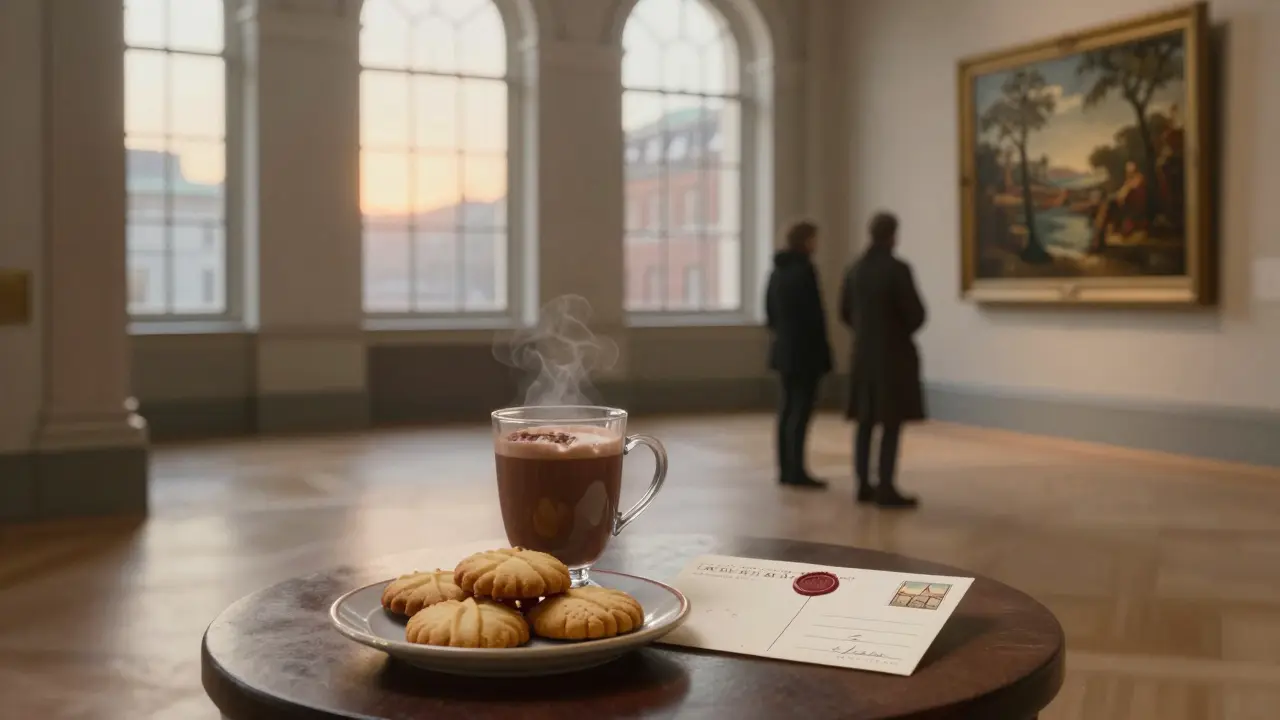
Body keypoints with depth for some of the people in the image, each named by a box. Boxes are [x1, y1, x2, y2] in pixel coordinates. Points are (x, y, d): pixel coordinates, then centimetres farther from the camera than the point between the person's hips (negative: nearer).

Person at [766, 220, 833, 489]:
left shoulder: (777, 270, 11)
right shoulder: (804, 270, -16)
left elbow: (770, 309, 16)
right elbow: (814, 313, -17)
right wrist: (823, 351, -11)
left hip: (784, 349, 9)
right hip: (805, 350, -9)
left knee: (788, 407, 11)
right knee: (801, 410, -6)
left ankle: (786, 469, 14)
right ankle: (796, 472, -5)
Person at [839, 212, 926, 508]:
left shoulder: (855, 269, 4)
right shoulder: (897, 269, -16)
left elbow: (845, 312, 10)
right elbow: (916, 314, -16)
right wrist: (902, 331, 5)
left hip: (864, 353, 7)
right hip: (894, 353, -6)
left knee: (866, 420, 11)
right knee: (892, 423, -2)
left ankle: (864, 485, 15)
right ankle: (886, 489, -3)